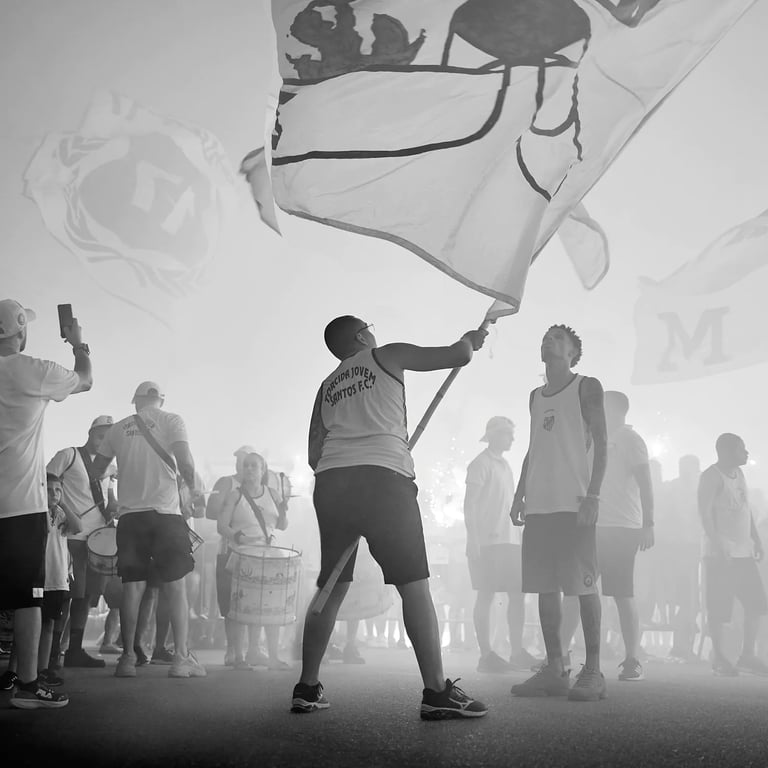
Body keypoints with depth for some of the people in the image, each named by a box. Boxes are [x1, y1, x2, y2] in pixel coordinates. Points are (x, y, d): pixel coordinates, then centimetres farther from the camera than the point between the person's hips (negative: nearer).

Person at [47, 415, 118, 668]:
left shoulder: (108, 467, 19)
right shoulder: (68, 456, 1)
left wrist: (115, 508, 1)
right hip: (73, 535, -6)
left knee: (86, 595, 7)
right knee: (75, 594, -9)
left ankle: (74, 650, 14)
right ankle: (52, 650, 0)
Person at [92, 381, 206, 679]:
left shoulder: (118, 428, 12)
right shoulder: (171, 421, 2)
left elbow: (97, 469, 15)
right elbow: (185, 461, -11)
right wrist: (192, 488, 6)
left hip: (129, 514, 3)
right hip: (165, 511, -3)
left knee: (133, 585, 5)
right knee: (176, 586, 2)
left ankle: (128, 657, 3)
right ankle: (181, 657, -1)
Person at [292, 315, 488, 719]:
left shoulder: (327, 387, 27)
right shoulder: (386, 356, 12)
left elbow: (314, 455, 22)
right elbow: (457, 355, 8)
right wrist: (469, 340, 28)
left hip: (330, 479, 6)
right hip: (383, 476, -6)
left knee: (331, 588, 12)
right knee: (413, 584, -5)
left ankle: (307, 687, 13)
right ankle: (436, 692, -9)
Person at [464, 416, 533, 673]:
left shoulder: (505, 465, 20)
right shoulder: (481, 464, -4)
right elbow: (469, 503, -10)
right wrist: (473, 541, -17)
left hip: (509, 540, 8)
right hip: (486, 541, -8)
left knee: (518, 593, 4)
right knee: (486, 595, -5)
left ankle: (517, 652, 11)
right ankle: (486, 655, -1)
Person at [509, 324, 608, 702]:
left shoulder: (587, 387, 3)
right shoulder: (536, 396, 21)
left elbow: (599, 443, -4)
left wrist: (592, 495, -14)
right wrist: (519, 494, 13)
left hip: (575, 503, -6)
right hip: (539, 504, 6)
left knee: (583, 585, -6)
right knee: (545, 587, 4)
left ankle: (593, 671, -1)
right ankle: (554, 669, 10)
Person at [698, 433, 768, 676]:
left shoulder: (738, 474, 17)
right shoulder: (712, 476, -8)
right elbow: (705, 512, -16)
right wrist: (718, 544, -23)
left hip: (744, 551, 8)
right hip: (720, 553, -8)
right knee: (719, 608, -4)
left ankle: (747, 656, 15)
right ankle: (719, 658, 7)